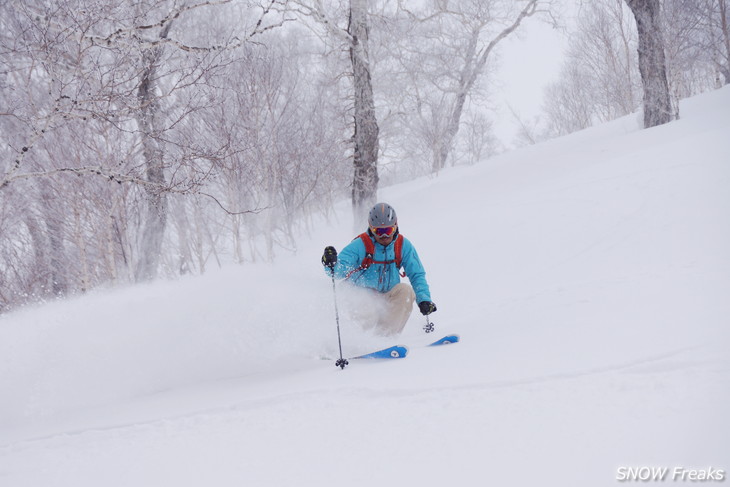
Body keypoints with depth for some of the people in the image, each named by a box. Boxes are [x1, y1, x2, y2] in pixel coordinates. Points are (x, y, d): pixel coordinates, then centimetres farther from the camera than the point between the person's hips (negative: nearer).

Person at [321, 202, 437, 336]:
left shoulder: (403, 245, -3)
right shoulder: (361, 245, -13)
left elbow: (417, 275, -1)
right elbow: (341, 270, -22)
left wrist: (423, 299, -16)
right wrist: (332, 264, -46)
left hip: (388, 301, 3)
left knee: (405, 290, -26)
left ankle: (387, 333, -22)